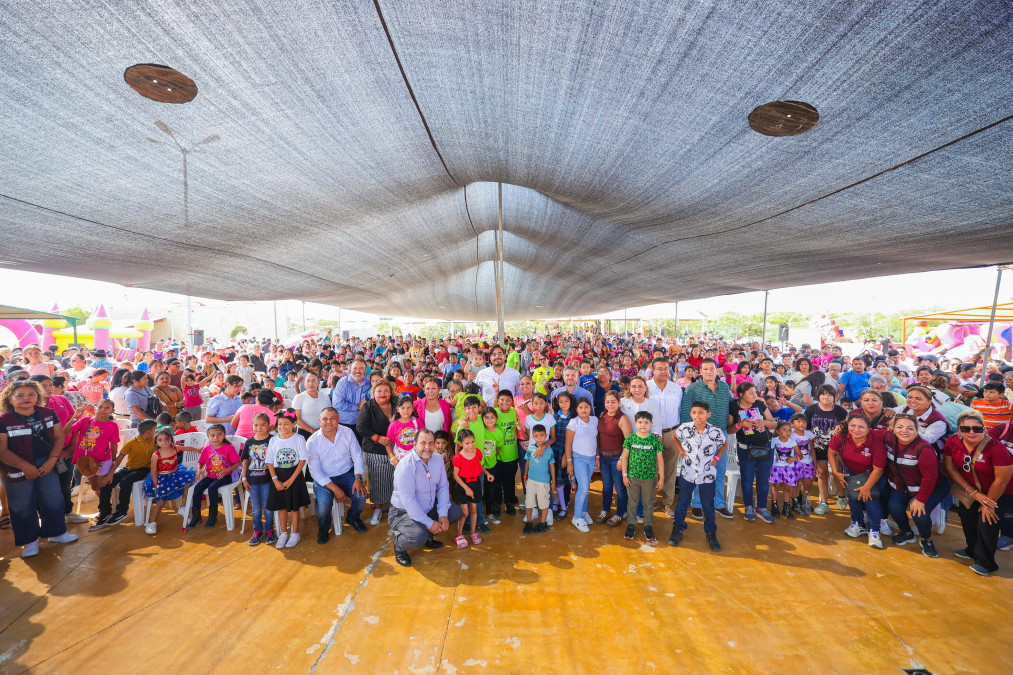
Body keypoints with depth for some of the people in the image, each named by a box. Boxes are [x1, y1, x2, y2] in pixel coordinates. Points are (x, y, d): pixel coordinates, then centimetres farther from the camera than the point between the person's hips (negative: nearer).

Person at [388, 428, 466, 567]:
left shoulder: (437, 460, -3)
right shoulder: (406, 466, -25)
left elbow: (443, 486, 1)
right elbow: (408, 500, -26)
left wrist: (443, 514, -11)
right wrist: (429, 523, -23)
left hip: (430, 507, 7)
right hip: (404, 512, -7)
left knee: (457, 513, -3)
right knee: (418, 537, -31)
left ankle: (428, 536, 16)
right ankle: (399, 544, 4)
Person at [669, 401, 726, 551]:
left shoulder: (715, 432, -14)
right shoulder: (684, 428, -13)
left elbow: (724, 444, 8)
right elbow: (675, 437, 10)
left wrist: (717, 457, -2)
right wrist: (681, 450, -2)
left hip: (708, 475, 0)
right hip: (687, 472, 0)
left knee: (708, 505, 15)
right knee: (682, 503, 13)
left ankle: (710, 533, 35)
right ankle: (678, 529, 31)